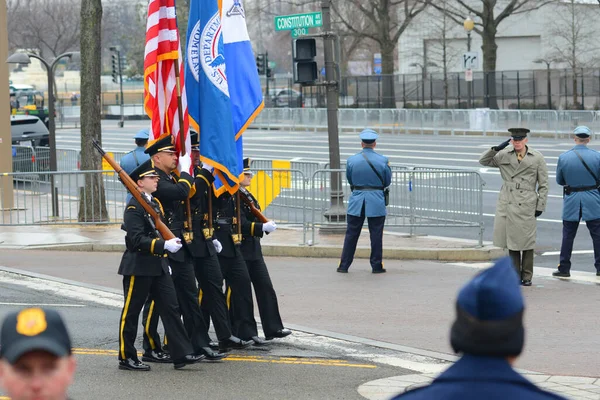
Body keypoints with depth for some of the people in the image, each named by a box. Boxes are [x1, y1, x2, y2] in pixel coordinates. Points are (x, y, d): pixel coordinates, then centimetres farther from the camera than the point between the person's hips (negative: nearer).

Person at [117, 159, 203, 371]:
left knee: (171, 308, 3)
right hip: (138, 267, -9)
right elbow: (137, 239, -23)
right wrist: (164, 245, -28)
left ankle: (182, 354, 2)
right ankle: (126, 358, 9)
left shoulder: (155, 203, 14)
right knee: (131, 313, 2)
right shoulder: (134, 207, -14)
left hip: (159, 266, 9)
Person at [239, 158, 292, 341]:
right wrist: (263, 227, -28)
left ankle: (273, 328, 4)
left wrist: (266, 224, 7)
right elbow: (241, 224, -22)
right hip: (240, 251, -9)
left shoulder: (248, 196, 15)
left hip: (253, 249, 9)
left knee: (265, 288, 4)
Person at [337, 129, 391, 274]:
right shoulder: (382, 160, -7)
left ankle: (344, 265, 10)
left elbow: (350, 180, 9)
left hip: (357, 201, 1)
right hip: (377, 201, -1)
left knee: (351, 234, 7)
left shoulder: (352, 160, -3)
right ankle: (377, 266, 10)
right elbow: (387, 182, 3)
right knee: (376, 234, 6)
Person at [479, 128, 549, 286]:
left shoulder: (537, 158, 1)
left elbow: (543, 185, 4)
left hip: (526, 206, -3)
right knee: (511, 240, 6)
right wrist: (496, 149, -2)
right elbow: (484, 161, 13)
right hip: (507, 205, 3)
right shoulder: (504, 156, 7)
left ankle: (527, 277, 11)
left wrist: (540, 206, -1)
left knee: (526, 242, 0)